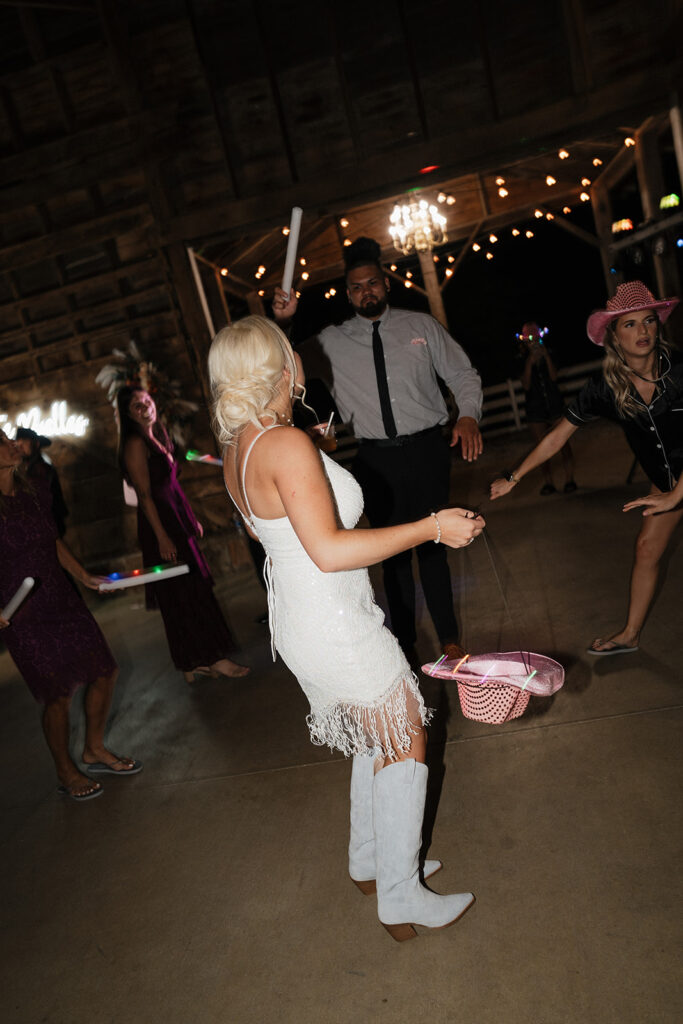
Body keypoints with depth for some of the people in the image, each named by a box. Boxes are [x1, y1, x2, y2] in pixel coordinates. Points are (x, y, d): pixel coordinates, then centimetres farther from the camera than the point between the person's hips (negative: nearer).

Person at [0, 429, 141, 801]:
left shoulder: (37, 491, 5)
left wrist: (85, 577, 17)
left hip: (62, 599, 7)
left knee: (104, 671, 10)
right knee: (58, 694, 3)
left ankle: (95, 750, 32)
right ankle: (66, 773, 28)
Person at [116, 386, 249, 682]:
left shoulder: (156, 436, 13)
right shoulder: (135, 443, -13)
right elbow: (144, 494, -18)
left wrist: (191, 518, 18)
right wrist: (161, 537, -21)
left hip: (177, 518, 9)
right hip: (161, 523, -9)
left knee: (194, 588, 11)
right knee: (185, 593, -2)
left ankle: (197, 661, 21)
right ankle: (211, 658, 7)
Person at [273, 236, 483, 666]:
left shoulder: (422, 325, 7)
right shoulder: (331, 342, 6)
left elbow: (464, 374, 9)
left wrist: (468, 415, -8)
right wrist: (281, 324, -9)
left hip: (427, 451, -1)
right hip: (377, 460, 1)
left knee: (432, 546, 6)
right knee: (394, 554, 10)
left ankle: (450, 640, 22)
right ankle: (406, 644, 26)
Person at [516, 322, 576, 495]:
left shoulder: (548, 354, 3)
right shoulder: (522, 360, 0)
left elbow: (554, 377, -11)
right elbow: (526, 385, -12)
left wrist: (546, 356, -16)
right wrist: (530, 362, -19)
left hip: (555, 404, 0)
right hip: (535, 409, 0)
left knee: (563, 443, -4)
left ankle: (569, 479, 4)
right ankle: (548, 482, 9)